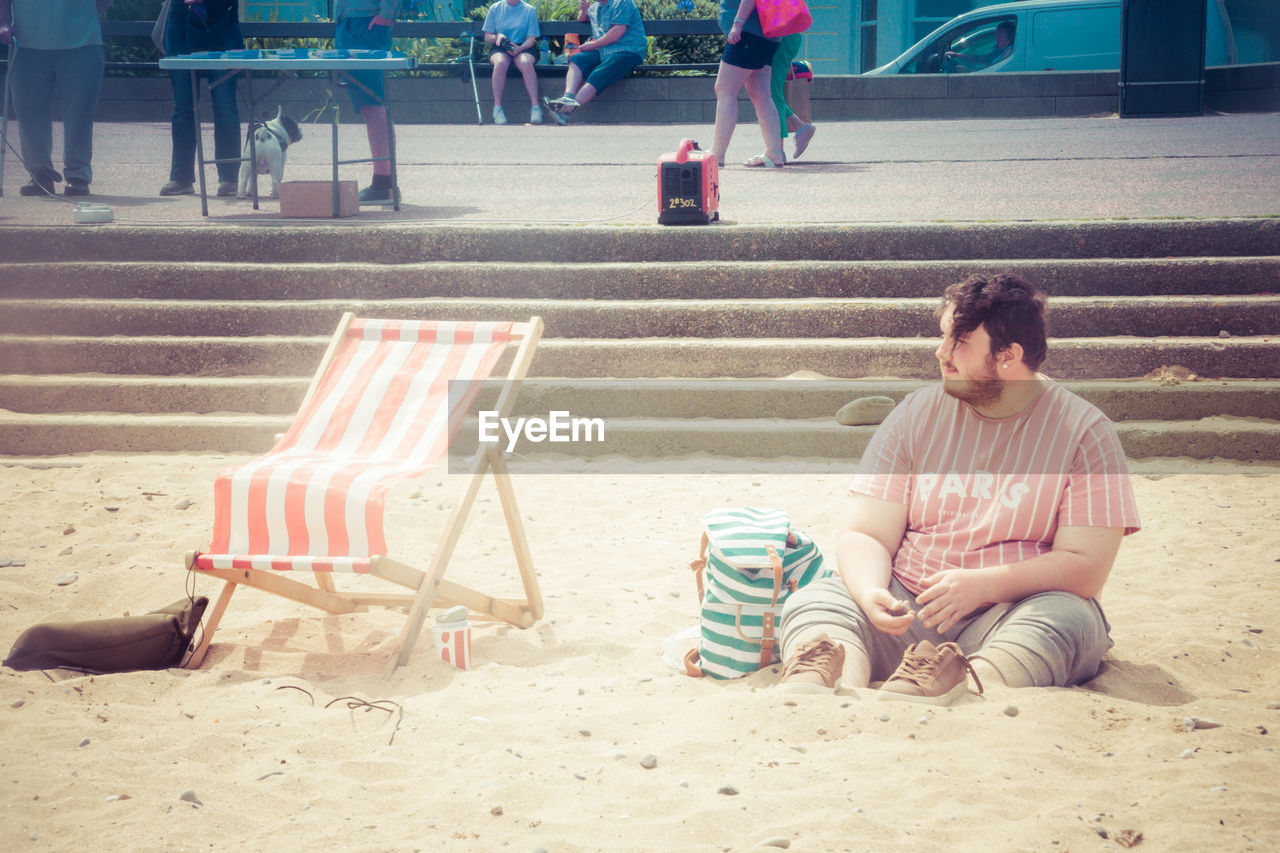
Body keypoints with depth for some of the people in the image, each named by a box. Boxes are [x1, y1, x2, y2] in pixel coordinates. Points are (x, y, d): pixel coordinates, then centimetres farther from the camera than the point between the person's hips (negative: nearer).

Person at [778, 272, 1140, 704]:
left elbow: (1086, 567, -8)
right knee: (813, 601, -24)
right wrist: (870, 592, -19)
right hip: (907, 610, 2)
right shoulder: (917, 413, 10)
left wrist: (982, 585, -24)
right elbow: (866, 534, 5)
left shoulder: (1084, 431, 1)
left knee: (1069, 618, -34)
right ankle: (816, 681, -57)